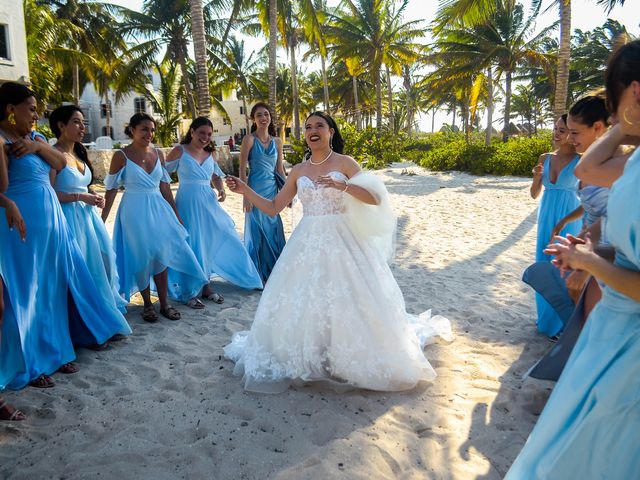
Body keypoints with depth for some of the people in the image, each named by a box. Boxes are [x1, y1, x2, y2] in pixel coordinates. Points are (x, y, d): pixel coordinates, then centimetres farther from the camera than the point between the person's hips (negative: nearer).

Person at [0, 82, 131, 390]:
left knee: (55, 287, 14)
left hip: (51, 223, 8)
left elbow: (61, 163, 3)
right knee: (26, 293, 2)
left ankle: (55, 352, 28)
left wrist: (38, 146, -9)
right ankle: (30, 365, 16)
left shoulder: (34, 138, 14)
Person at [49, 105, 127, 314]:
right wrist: (80, 197, -19)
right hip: (69, 217, -8)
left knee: (99, 261, 12)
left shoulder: (79, 153, 13)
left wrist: (94, 196, 6)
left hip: (87, 215, 9)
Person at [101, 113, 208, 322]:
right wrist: (102, 220, -5)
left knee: (161, 256, 4)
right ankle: (147, 304, 19)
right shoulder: (121, 156, -7)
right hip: (135, 211, -3)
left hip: (158, 209, 4)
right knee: (141, 258, 4)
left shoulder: (158, 154, 5)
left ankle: (164, 303, 15)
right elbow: (111, 190, -4)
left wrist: (176, 214, 11)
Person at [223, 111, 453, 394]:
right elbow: (273, 208, 10)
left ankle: (351, 360, 22)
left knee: (347, 303, 0)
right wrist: (245, 190, 0)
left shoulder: (344, 163, -1)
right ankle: (306, 358, 24)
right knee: (302, 301, 5)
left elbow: (376, 198, -9)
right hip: (307, 244, 4)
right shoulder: (298, 171, 9)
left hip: (341, 242, -3)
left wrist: (343, 186, -22)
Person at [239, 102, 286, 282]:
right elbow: (242, 170, -7)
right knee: (257, 231, 1)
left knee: (274, 230, 8)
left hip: (273, 190, 5)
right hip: (256, 190, -5)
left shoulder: (277, 141, 10)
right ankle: (256, 274, 14)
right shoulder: (249, 139, -4)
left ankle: (272, 271, 22)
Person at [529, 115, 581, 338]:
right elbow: (535, 194, 8)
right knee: (544, 265, 11)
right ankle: (546, 316, 28)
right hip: (547, 217, 5)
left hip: (569, 218, -5)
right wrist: (536, 176, -9)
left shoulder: (580, 161, -8)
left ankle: (561, 324, 12)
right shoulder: (545, 158, 5)